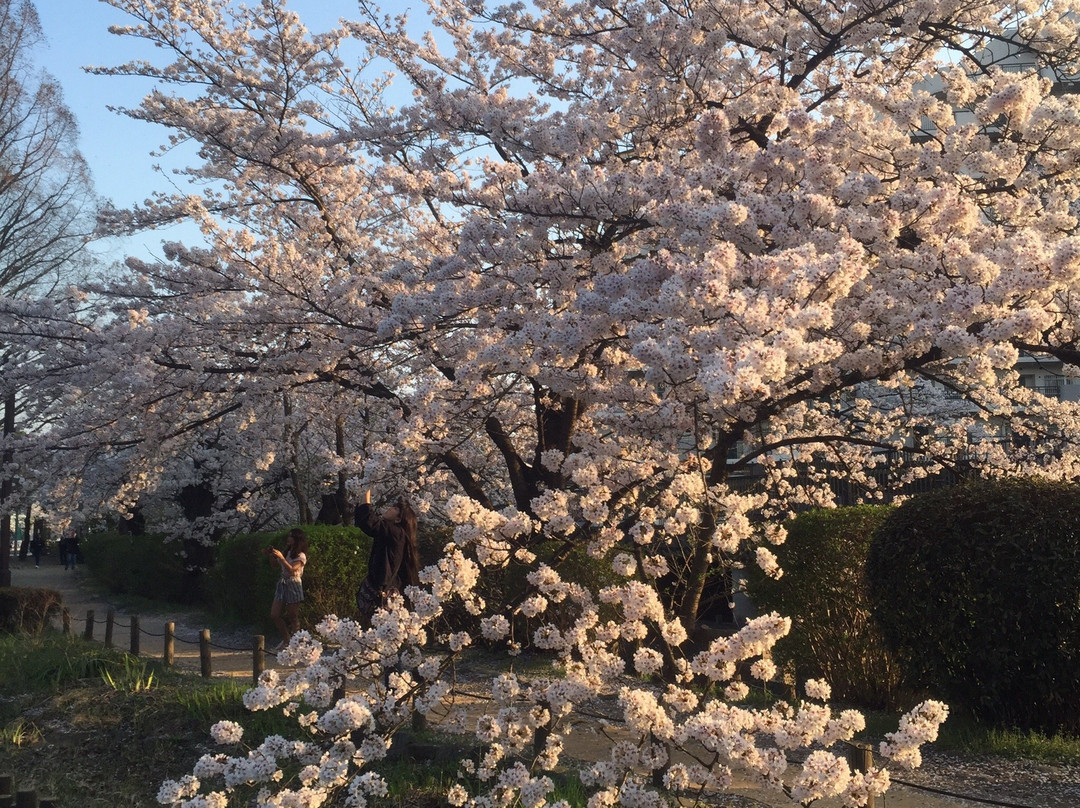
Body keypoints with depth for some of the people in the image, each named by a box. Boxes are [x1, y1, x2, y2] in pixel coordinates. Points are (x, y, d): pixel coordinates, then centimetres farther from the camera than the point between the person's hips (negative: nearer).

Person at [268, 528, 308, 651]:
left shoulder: (301, 556, -10)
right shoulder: (287, 552, 12)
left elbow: (291, 570, -24)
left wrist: (281, 557, -30)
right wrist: (272, 556, 4)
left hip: (293, 585, -8)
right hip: (282, 584, 8)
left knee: (293, 617, 1)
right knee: (274, 615, 5)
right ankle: (286, 639, 21)